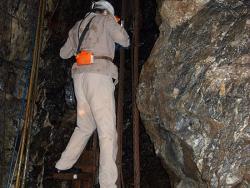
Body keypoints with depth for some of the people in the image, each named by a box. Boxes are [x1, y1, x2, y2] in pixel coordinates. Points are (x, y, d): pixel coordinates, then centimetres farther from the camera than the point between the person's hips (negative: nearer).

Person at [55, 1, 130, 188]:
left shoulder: (78, 26, 26)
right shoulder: (106, 19, 10)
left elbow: (64, 53, 31)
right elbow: (125, 41, 8)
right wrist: (117, 26, 26)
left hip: (80, 76, 7)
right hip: (99, 75, -6)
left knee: (85, 126, 21)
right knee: (107, 129, -9)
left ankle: (64, 165, 23)